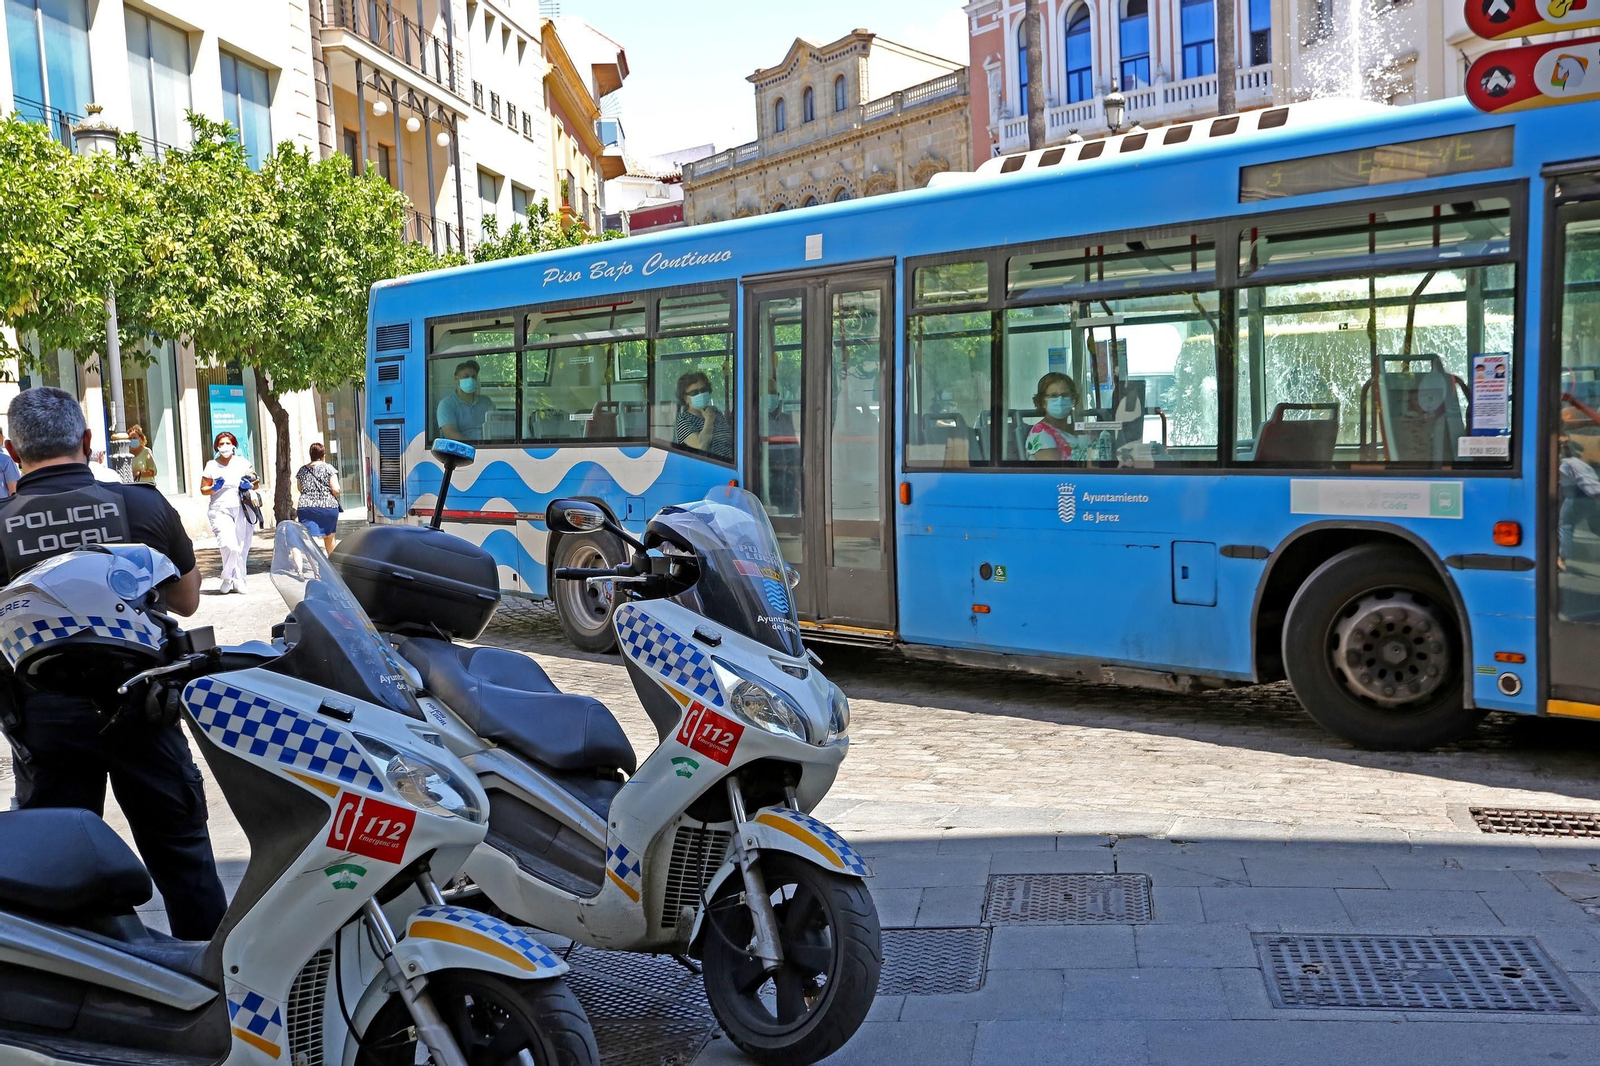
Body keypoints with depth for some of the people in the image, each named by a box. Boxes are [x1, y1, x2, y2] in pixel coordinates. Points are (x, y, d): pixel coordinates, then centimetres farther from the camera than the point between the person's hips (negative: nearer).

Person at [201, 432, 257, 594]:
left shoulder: (242, 462, 9)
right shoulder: (211, 466, 5)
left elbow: (255, 482, 15)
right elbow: (203, 489, 8)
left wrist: (249, 485, -7)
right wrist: (214, 488, -12)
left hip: (241, 509, 2)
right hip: (221, 510, -2)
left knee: (242, 548, 2)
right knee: (230, 546, -18)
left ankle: (238, 582, 15)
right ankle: (226, 579, 4)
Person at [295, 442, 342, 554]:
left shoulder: (302, 470, 9)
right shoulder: (328, 469, -3)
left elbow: (299, 489, 20)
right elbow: (335, 490, -9)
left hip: (305, 507, 1)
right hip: (328, 506, -1)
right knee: (329, 537, 18)